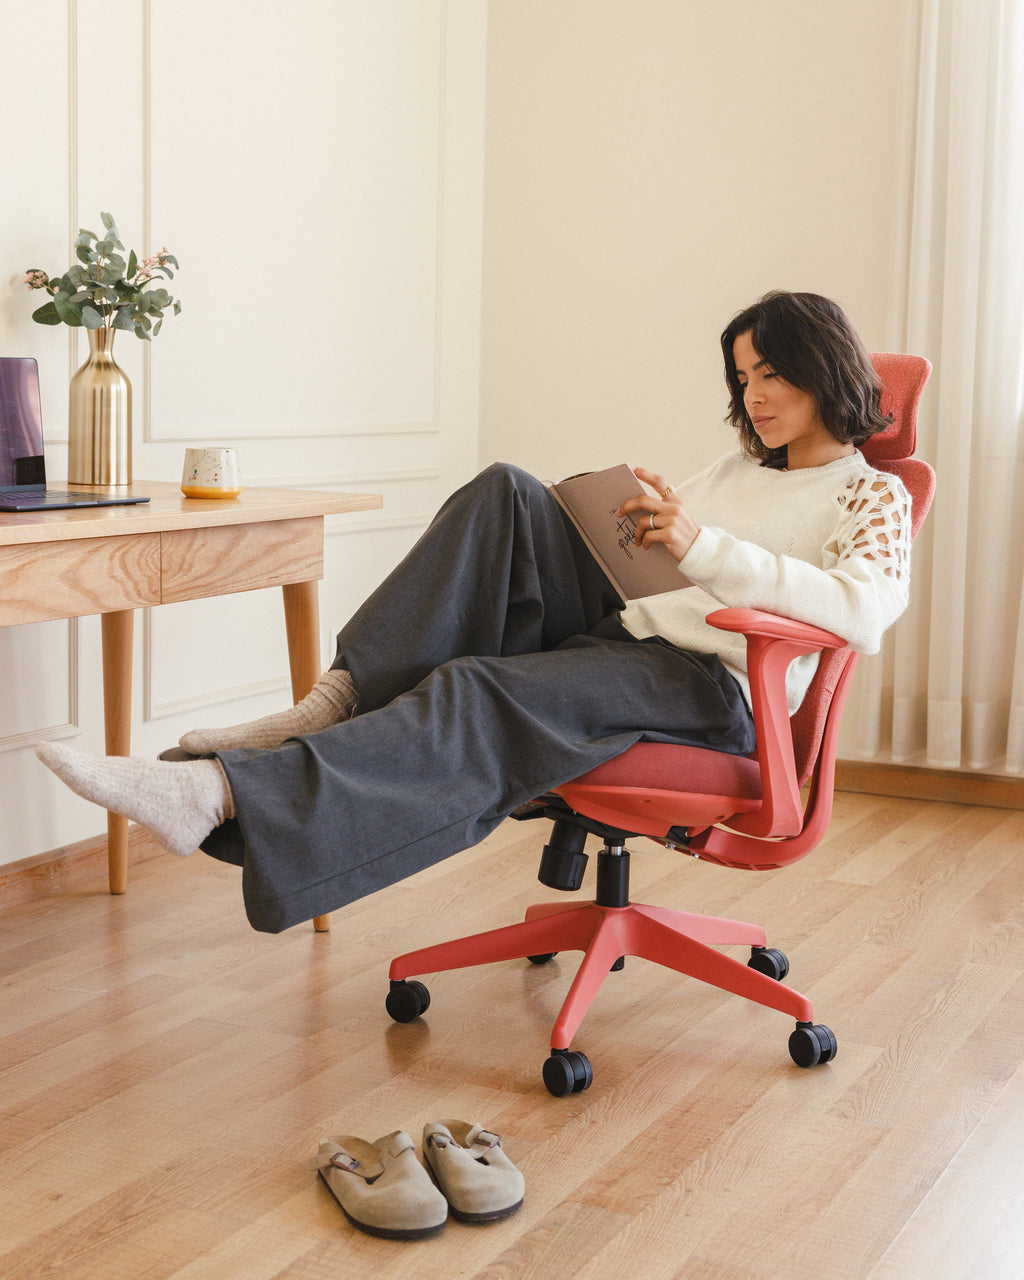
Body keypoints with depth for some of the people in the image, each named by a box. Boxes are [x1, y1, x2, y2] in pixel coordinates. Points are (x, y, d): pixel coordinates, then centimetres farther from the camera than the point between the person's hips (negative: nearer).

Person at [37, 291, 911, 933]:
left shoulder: (871, 494, 6)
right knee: (508, 495, -17)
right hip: (623, 630, 7)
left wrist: (703, 547, -24)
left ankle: (216, 792, -48)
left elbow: (867, 613, -16)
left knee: (476, 695, -32)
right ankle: (341, 700, -27)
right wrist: (588, 527, 8)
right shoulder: (738, 471, 30)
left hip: (709, 688, -7)